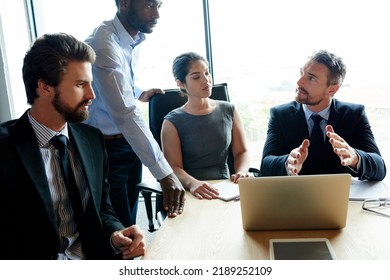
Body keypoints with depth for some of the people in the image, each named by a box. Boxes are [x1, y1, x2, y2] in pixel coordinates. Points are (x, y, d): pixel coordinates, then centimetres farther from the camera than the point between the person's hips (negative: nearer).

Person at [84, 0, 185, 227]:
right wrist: (165, 173, -35)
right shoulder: (105, 44, -25)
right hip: (105, 147, -8)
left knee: (129, 220, 19)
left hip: (129, 141, 8)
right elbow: (126, 113, -33)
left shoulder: (135, 39, 2)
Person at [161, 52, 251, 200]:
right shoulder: (172, 122, 0)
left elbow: (241, 151, 11)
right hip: (191, 194, -3)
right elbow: (173, 167, -8)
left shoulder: (229, 111, 9)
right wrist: (192, 183, -29)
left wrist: (241, 171, -11)